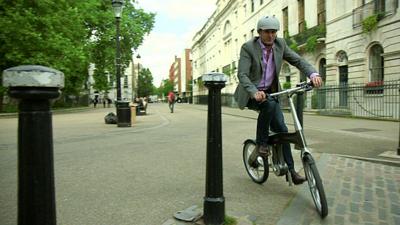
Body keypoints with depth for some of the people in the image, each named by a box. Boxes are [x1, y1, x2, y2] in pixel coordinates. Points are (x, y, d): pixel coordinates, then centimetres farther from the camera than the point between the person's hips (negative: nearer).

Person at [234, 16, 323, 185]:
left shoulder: (280, 44, -1)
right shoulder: (248, 47, -14)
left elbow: (298, 61, -4)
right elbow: (242, 74, -24)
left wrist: (313, 74, -25)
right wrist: (254, 92, -42)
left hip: (270, 92, 4)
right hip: (251, 93, -4)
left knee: (281, 128, -9)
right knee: (270, 104, -35)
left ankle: (290, 170, 1)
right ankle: (260, 143, -15)